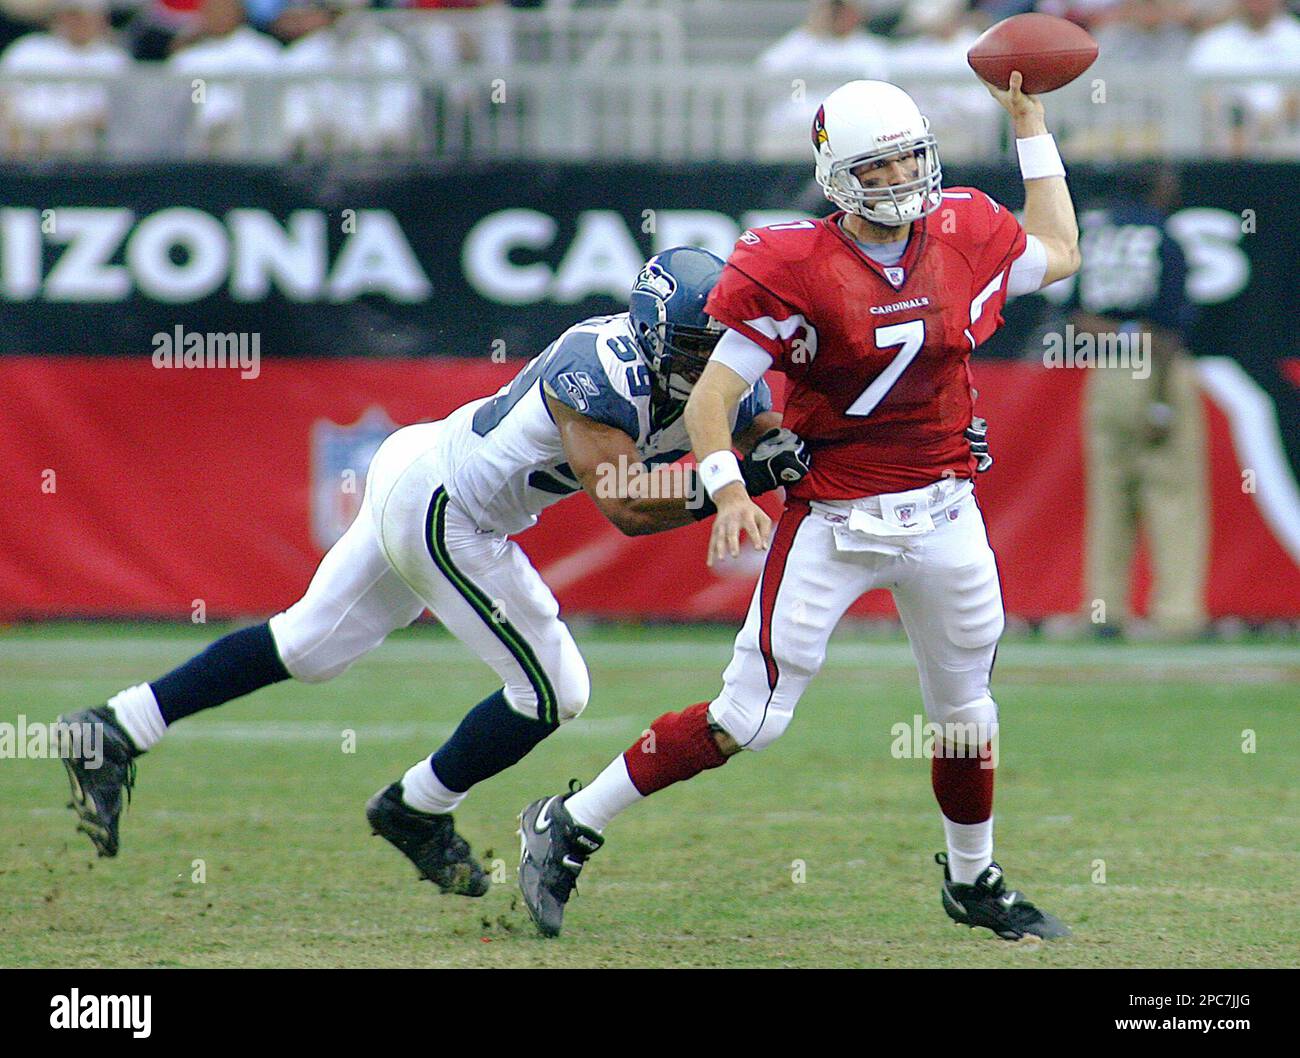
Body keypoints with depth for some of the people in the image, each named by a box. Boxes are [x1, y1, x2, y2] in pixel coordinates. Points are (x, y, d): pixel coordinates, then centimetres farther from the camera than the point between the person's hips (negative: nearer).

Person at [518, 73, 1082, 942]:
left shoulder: (965, 235, 2)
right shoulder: (797, 269, -14)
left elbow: (1058, 252, 23)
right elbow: (713, 391, -16)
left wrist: (1030, 126, 19)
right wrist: (729, 492, -32)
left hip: (945, 516, 5)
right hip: (832, 523, -5)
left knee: (967, 711, 16)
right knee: (750, 717, -8)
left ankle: (973, 881, 40)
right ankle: (568, 828, 3)